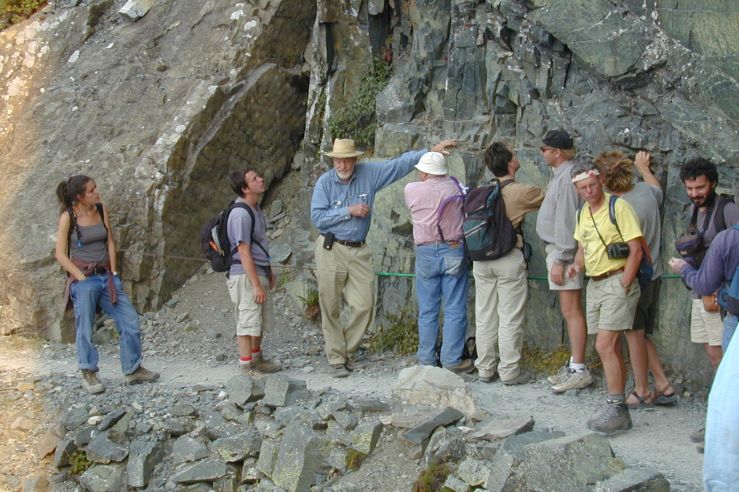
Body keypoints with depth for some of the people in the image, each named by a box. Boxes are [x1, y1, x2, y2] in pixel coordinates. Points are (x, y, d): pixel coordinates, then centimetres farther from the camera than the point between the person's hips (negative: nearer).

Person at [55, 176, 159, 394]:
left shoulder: (101, 210, 4)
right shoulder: (68, 217, -9)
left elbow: (110, 242, 10)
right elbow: (60, 254, -8)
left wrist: (113, 272, 3)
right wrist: (81, 278, -13)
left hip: (106, 276, 5)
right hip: (83, 279, -5)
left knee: (130, 321, 3)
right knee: (85, 329, 1)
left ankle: (133, 370, 15)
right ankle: (89, 375, 16)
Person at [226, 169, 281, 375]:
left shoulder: (255, 209, 9)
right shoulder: (240, 214, -20)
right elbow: (244, 252, -22)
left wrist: (268, 271, 23)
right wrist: (256, 285, -22)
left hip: (259, 272, 10)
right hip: (245, 275, -10)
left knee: (262, 320, 19)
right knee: (248, 322, -4)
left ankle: (257, 358, 34)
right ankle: (246, 367, 4)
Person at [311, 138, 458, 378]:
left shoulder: (369, 174, 2)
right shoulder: (325, 182, -6)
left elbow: (401, 163, 6)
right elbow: (317, 217, -12)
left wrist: (431, 150, 5)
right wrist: (349, 211, -15)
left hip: (359, 250, 3)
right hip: (331, 249, -3)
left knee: (364, 305, 0)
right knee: (330, 309, 0)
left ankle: (345, 351, 18)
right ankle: (336, 359, 10)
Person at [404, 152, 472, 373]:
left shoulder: (411, 190, -1)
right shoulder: (454, 187, -2)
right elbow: (464, 212, 6)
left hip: (426, 253, 1)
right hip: (453, 251, -1)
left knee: (427, 311, 9)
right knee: (455, 310, 3)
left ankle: (426, 360, 12)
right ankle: (451, 360, 2)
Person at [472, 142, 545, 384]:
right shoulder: (521, 192, -11)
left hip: (481, 259, 5)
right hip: (509, 258, -5)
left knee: (484, 317, 10)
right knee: (510, 318, 1)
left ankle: (485, 369, 16)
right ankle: (509, 371, 3)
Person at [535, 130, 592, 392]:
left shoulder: (567, 177, -16)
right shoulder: (561, 175, 16)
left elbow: (566, 221, -20)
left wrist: (560, 260, -20)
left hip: (564, 252, -10)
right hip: (558, 249, 10)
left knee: (571, 311, -8)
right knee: (570, 311, 14)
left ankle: (579, 370, -5)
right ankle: (574, 365, 20)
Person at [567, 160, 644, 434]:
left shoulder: (618, 208, -11)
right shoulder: (582, 213, 13)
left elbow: (636, 250, -13)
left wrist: (624, 286, -16)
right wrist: (576, 265, 3)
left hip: (617, 281, -8)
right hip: (594, 285, 8)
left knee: (604, 346, -15)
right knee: (612, 348, 9)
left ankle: (615, 409, -9)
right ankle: (618, 411, 14)